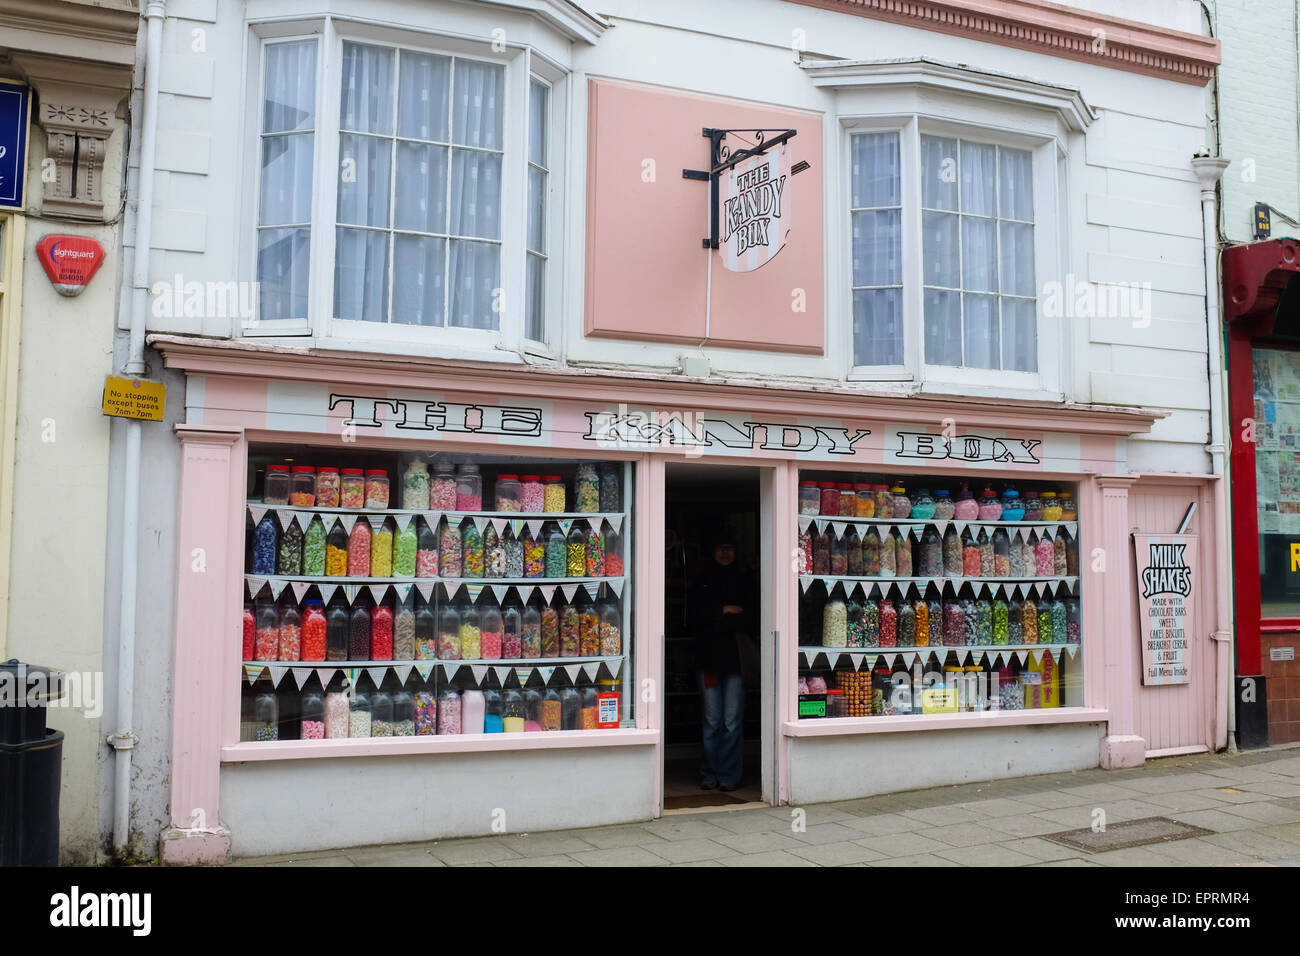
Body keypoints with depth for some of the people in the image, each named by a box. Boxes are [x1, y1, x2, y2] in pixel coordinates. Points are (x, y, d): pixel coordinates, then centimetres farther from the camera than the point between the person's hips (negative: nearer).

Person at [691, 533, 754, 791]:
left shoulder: (743, 579, 12)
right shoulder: (704, 580, 14)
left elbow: (748, 615, 4)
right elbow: (696, 612, 3)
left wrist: (716, 622, -7)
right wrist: (724, 610, -7)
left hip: (735, 656, 0)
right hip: (708, 656, 1)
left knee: (732, 721, -4)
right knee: (711, 720, 1)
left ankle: (729, 775, 4)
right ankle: (710, 774, 10)